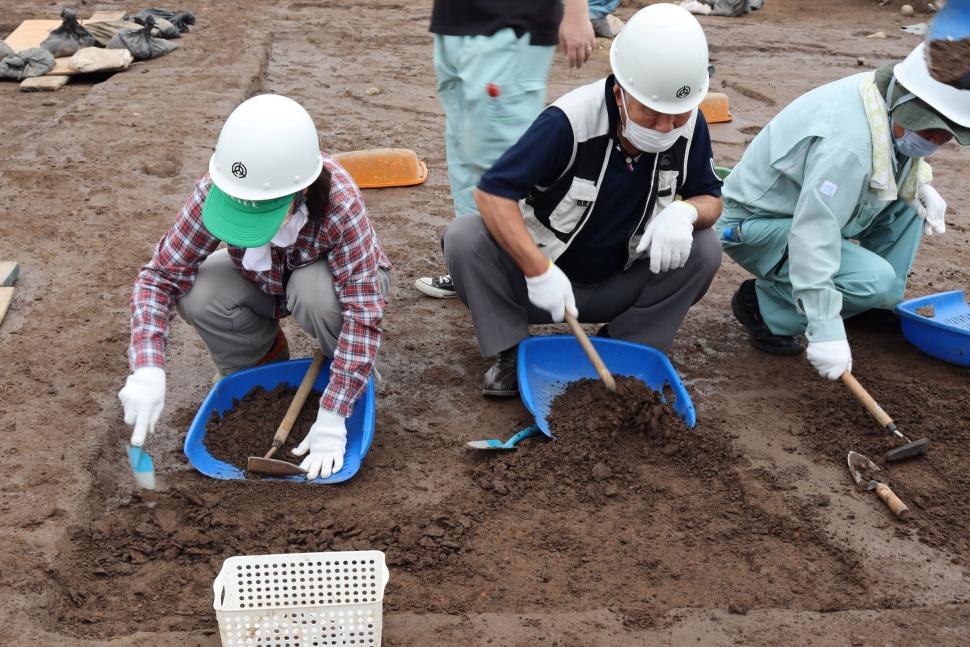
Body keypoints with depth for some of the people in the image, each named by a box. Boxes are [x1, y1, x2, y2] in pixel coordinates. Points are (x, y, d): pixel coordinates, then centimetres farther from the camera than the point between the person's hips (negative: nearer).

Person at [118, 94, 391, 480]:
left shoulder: (340, 204, -39)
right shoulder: (215, 190, -31)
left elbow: (363, 311, -40)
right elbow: (161, 274, -27)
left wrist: (331, 422, -43)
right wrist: (148, 369, -43)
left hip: (332, 275, -2)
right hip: (262, 283, 3)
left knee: (316, 290, -38)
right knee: (197, 295, -28)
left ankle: (351, 367, -6)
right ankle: (263, 355, 2)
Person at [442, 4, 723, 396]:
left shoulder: (689, 125, -13)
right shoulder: (569, 121, -26)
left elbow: (710, 198, -3)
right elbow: (492, 192, -27)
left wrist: (686, 211, -29)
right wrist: (539, 271, -37)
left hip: (617, 287, 3)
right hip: (542, 278, -3)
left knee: (704, 249, -21)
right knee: (465, 238, -28)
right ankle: (511, 351, -8)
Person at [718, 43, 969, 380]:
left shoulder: (893, 100, -5)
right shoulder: (848, 143, -34)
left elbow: (899, 158, 19)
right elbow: (813, 236, -38)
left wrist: (921, 182, -6)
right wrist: (826, 331, -40)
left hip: (807, 203, 10)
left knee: (910, 197, 3)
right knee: (875, 280, -24)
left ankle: (881, 308, 8)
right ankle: (763, 305, -7)